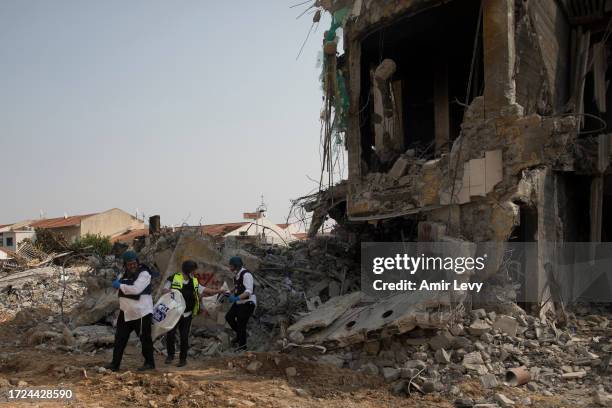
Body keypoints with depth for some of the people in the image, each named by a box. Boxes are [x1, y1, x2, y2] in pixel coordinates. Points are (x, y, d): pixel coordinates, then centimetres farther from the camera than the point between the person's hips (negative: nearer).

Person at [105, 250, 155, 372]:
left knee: (145, 338, 3)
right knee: (120, 338, 9)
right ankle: (115, 363, 18)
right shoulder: (126, 274, 11)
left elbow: (136, 289, -27)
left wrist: (120, 285, -18)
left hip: (141, 313, -7)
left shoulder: (144, 274, -15)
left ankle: (149, 363, 16)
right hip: (125, 313, 8)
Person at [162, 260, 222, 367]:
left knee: (184, 337, 4)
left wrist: (218, 291, 11)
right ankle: (170, 355, 20)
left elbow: (204, 290, 14)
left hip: (187, 315, 3)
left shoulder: (194, 282, 8)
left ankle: (183, 358, 17)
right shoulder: (174, 278, -6)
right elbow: (164, 290, -4)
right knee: (170, 335, -3)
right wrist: (170, 292, -25)